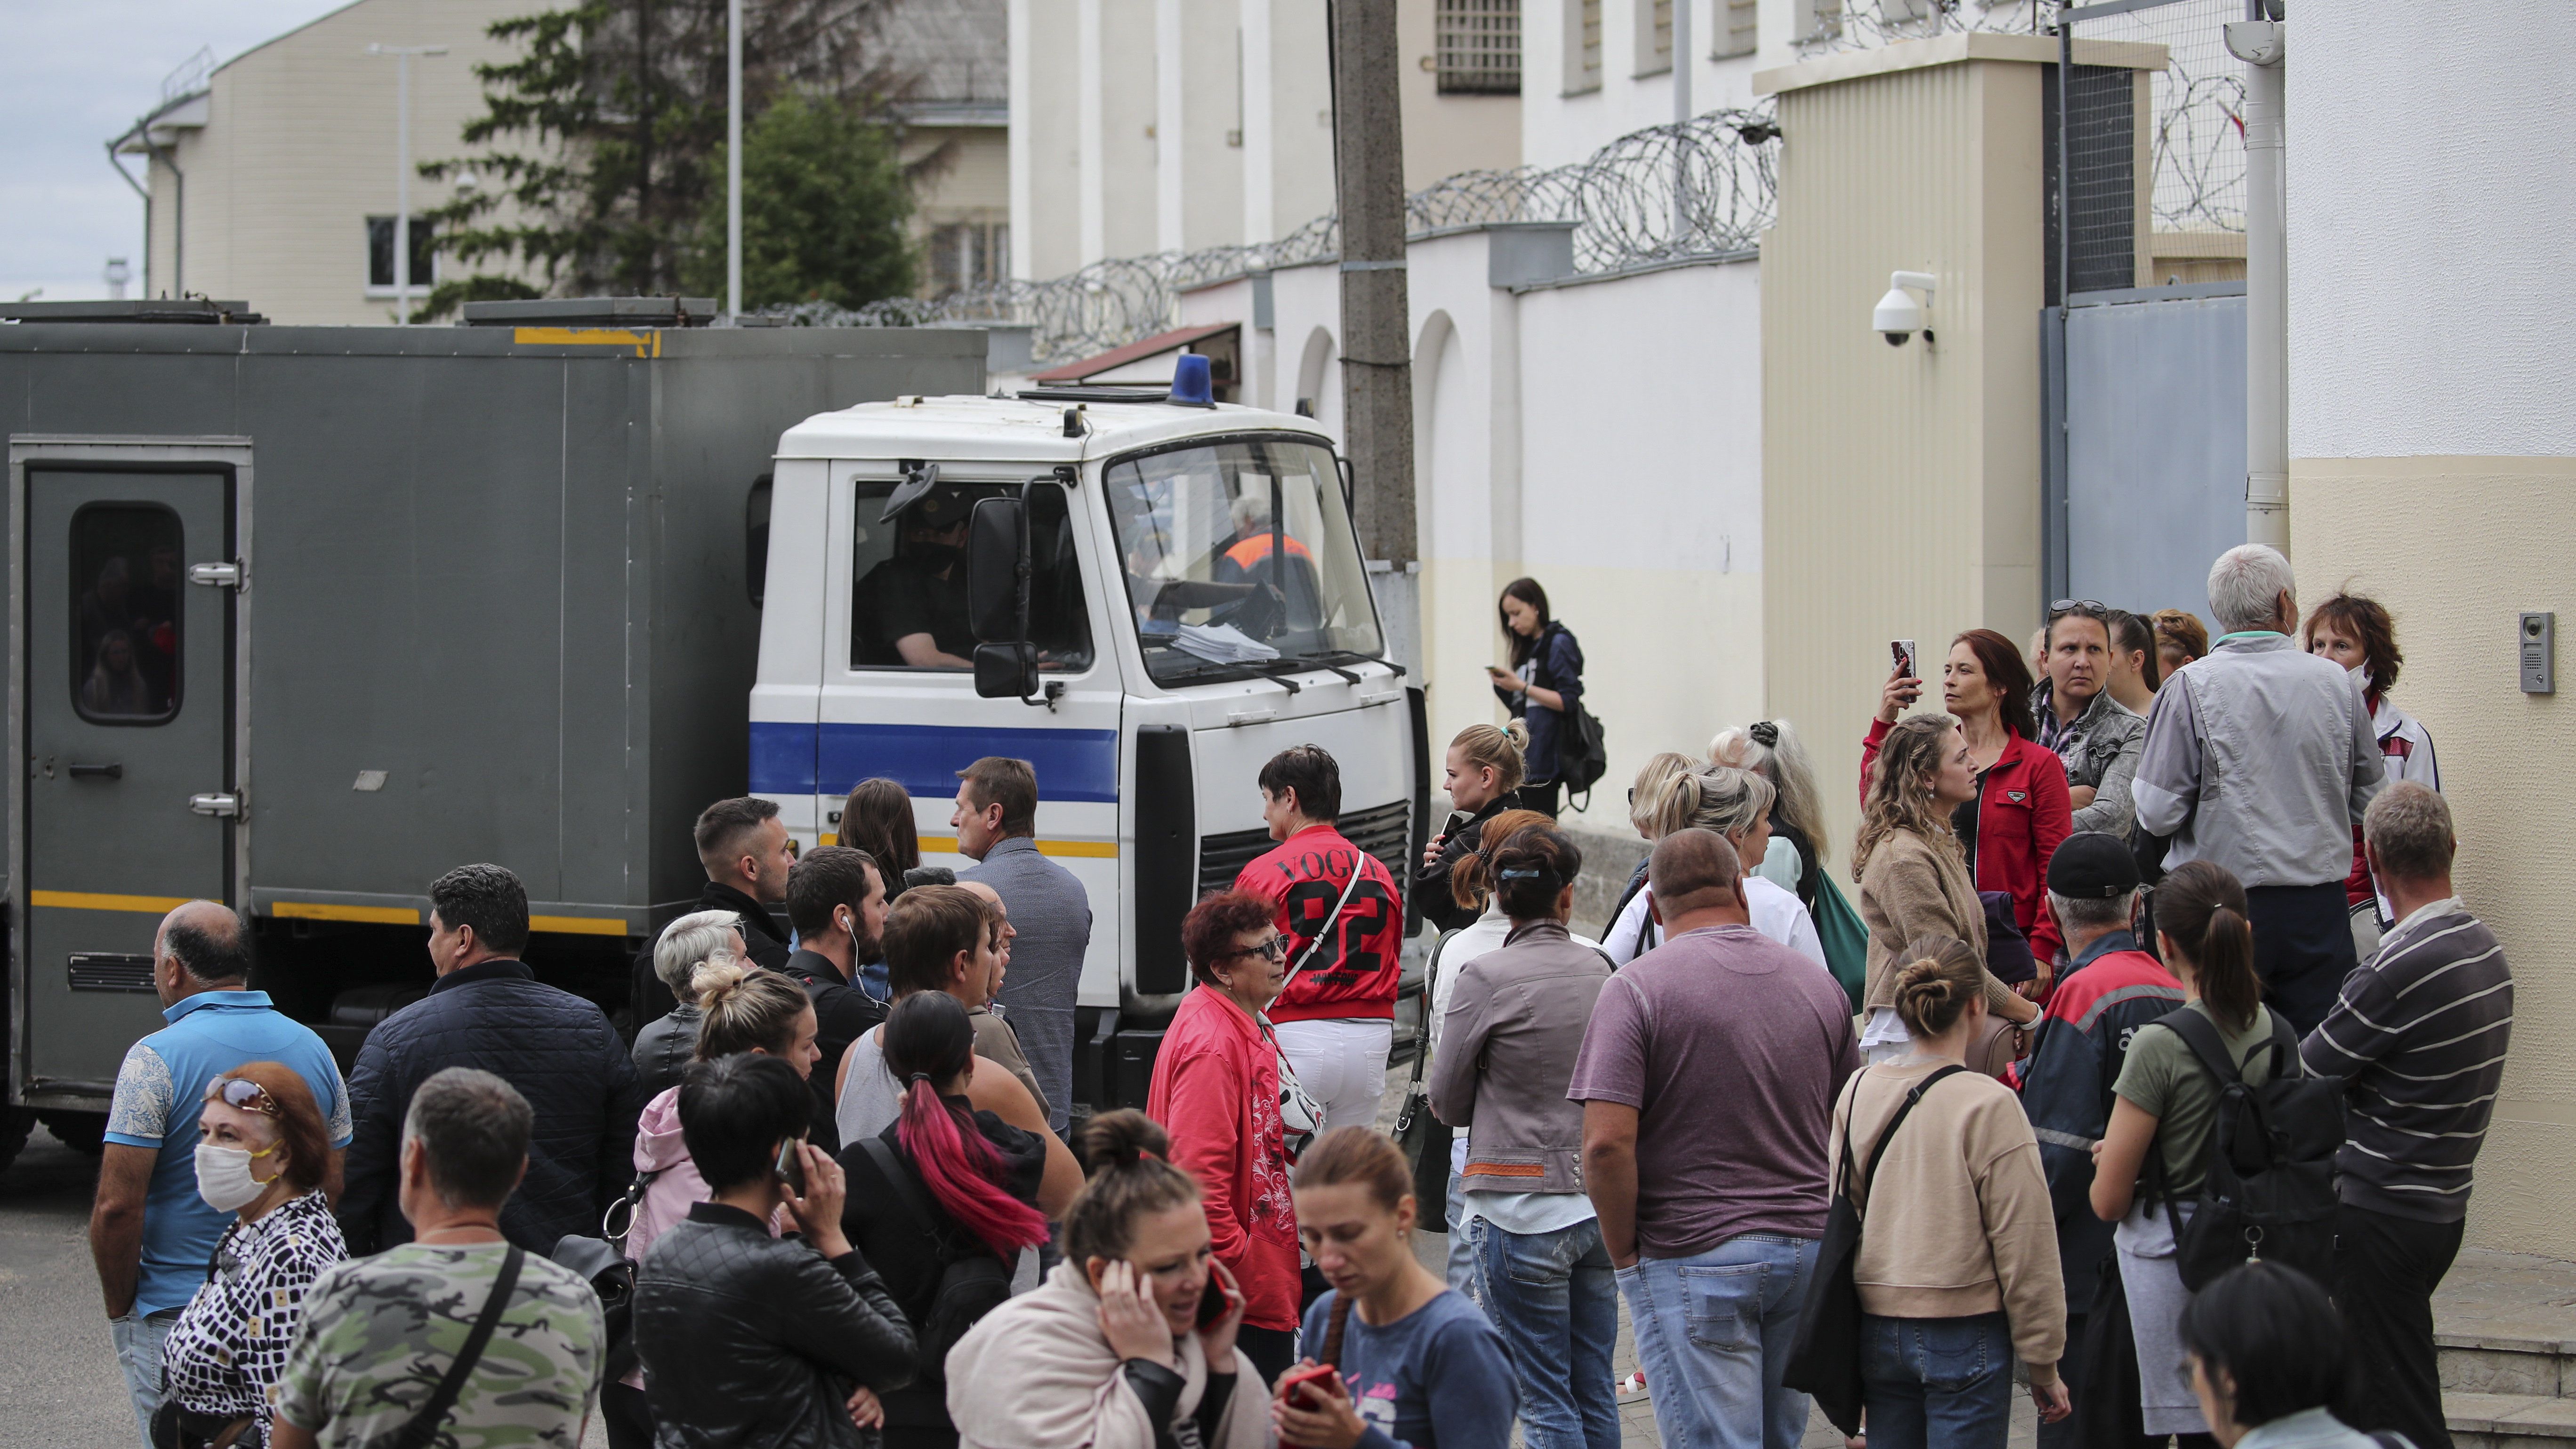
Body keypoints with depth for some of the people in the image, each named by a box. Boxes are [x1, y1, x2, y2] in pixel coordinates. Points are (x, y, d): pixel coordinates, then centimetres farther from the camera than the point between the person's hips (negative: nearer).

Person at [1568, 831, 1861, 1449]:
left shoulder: (1637, 988, -9)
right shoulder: (1821, 986, 8)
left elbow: (1607, 1143, -18)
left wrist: (1624, 1255, -6)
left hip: (1693, 1256, -5)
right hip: (1805, 1250, 5)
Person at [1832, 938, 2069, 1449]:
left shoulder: (1858, 1093, 1)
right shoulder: (1989, 1106, -13)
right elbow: (2026, 1248, -9)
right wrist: (2043, 1367, -2)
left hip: (1877, 1332, 5)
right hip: (1965, 1333, -5)